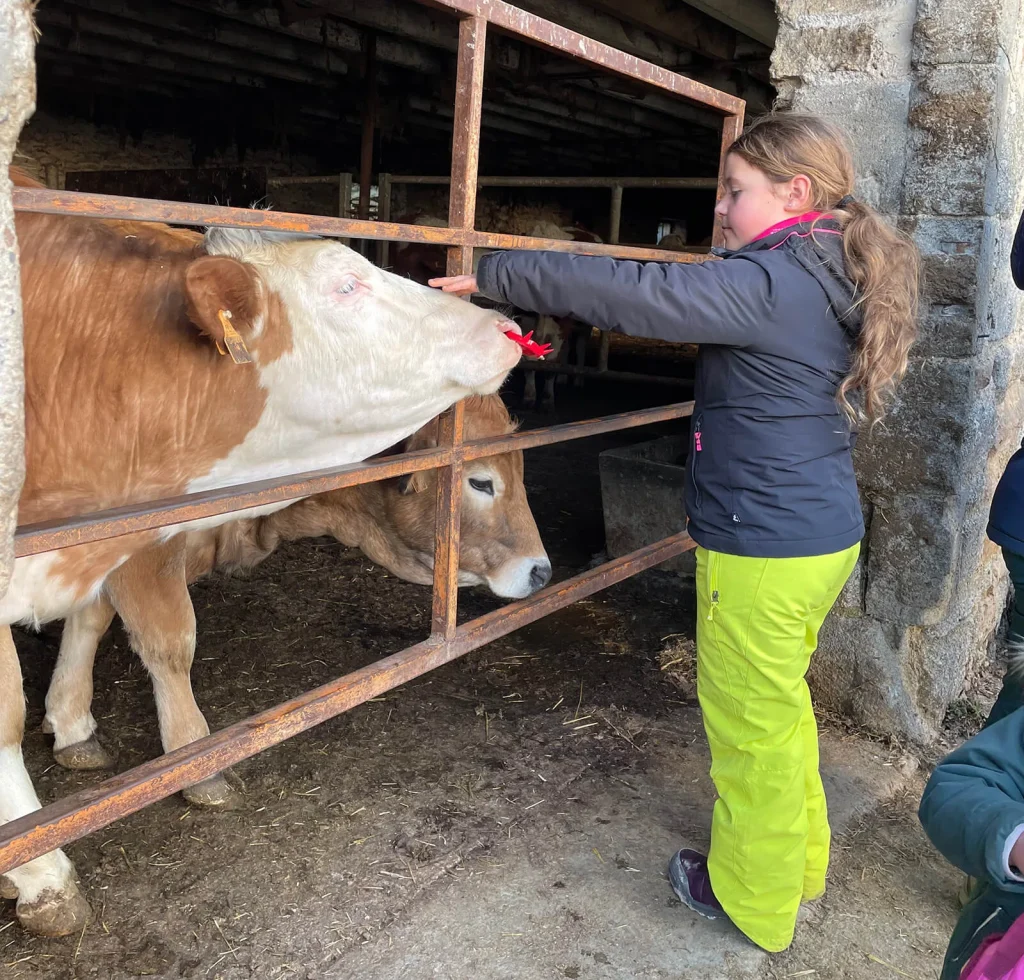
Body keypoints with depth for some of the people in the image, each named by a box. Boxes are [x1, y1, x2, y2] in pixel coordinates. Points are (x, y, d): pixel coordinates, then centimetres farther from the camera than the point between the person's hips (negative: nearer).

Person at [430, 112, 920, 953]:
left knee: (751, 725, 8)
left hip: (764, 550, -10)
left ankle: (753, 898, 29)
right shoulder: (829, 284, 9)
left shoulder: (769, 283, -20)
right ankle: (799, 860, 44)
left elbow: (628, 291, -23)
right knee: (782, 705, 25)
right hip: (823, 535, 10)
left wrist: (494, 275, -15)